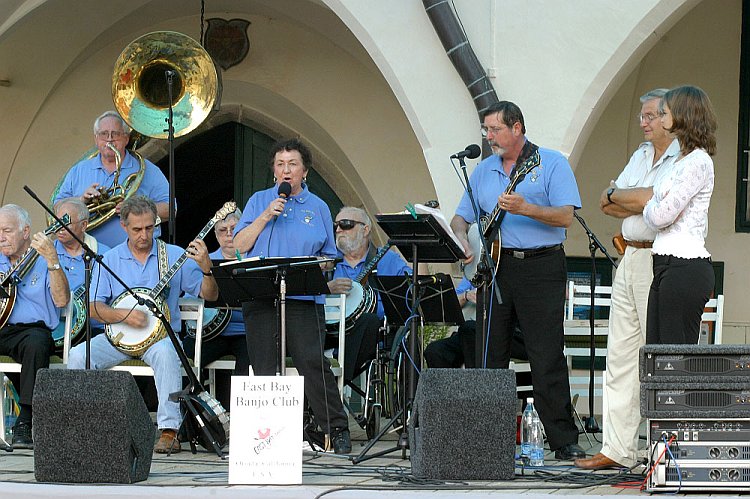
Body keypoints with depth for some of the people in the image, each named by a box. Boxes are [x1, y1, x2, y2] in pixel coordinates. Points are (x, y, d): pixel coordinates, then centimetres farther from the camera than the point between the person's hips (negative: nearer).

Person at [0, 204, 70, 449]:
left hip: (30, 329, -3)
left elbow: (61, 300, -10)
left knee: (37, 342, -37)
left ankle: (25, 423, -34)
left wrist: (52, 261, -21)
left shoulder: (42, 260, 6)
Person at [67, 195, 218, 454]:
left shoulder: (174, 256, 5)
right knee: (78, 355, -25)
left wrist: (206, 267, -18)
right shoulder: (110, 260, 8)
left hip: (161, 334, -2)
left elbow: (209, 295, 2)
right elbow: (94, 307, 2)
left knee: (164, 352, -38)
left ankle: (169, 430, -38)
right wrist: (123, 315, -16)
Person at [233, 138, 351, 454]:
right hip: (260, 296, 1)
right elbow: (239, 245, 4)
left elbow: (329, 256, 17)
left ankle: (338, 430, -9)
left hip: (303, 299, -1)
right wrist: (265, 217, -6)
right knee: (263, 369, 0)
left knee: (313, 363, -12)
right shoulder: (259, 201, 13)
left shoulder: (318, 208, 14)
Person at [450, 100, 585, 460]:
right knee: (489, 358, 4)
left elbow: (565, 217, -9)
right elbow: (461, 218, 18)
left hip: (541, 266, -5)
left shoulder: (551, 163, 1)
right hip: (494, 266, 5)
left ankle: (564, 440, -5)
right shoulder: (484, 170, 17)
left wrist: (525, 209, -23)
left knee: (547, 359, -9)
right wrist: (461, 239, -4)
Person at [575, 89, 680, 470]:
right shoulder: (641, 155, 18)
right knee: (620, 355, 7)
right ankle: (617, 449, 10)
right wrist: (640, 206, -6)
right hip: (630, 259, 9)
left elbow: (650, 201, -19)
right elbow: (607, 204, 13)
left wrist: (616, 195, -1)